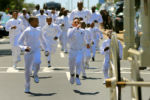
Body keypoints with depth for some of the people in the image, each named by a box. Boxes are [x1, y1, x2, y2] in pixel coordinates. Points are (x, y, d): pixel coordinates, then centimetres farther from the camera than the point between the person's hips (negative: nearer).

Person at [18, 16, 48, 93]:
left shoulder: (38, 31, 4)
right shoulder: (27, 31, -9)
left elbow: (42, 41, 20)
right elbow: (20, 42, -8)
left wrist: (46, 49, 14)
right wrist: (24, 48, -26)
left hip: (36, 51, 2)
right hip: (28, 52, -1)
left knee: (37, 62, -30)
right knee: (27, 70, 4)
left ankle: (35, 74, 2)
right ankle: (27, 87, 19)